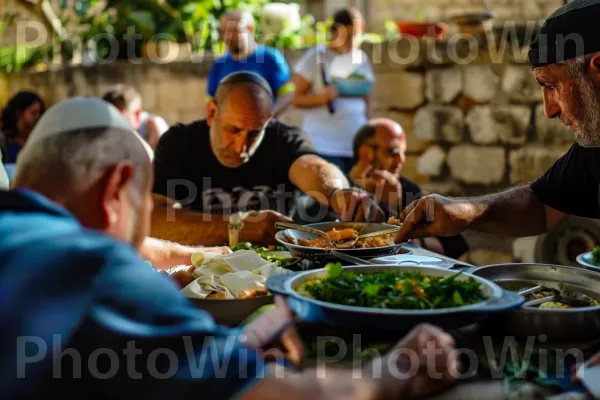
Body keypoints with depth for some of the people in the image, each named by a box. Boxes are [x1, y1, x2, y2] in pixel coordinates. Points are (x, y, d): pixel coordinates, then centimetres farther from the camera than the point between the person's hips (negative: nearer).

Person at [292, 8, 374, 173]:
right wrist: (324, 96, -22)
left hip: (357, 145, 5)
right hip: (324, 145, -4)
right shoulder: (315, 57, -5)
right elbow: (297, 99, -5)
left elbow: (365, 100, 15)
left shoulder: (362, 58, 10)